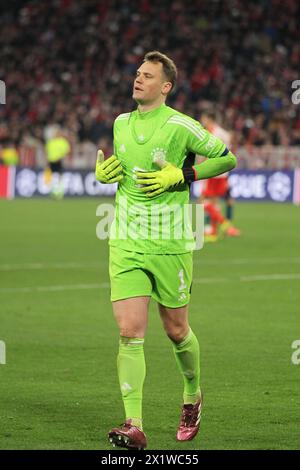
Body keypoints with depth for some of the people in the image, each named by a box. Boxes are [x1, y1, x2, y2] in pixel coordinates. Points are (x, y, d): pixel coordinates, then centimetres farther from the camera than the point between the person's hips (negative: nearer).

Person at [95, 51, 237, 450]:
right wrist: (102, 172, 5)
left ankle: (193, 396, 39)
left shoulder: (180, 126, -7)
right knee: (130, 333, -9)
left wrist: (181, 175, -12)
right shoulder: (119, 124, 9)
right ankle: (134, 427, -13)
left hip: (170, 244, -3)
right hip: (125, 241, 3)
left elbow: (227, 159, -2)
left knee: (176, 330, 9)